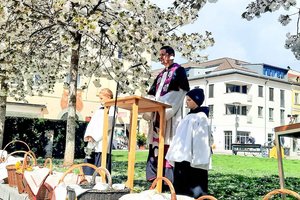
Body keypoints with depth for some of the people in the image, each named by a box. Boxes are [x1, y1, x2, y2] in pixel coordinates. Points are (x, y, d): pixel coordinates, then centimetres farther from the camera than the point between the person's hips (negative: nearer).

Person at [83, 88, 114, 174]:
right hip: (92, 144, 7)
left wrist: (94, 137, -16)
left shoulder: (112, 110, -2)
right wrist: (88, 135, -5)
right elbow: (91, 123, 12)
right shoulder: (99, 109, 20)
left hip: (102, 144, -7)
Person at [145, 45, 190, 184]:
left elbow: (178, 91, -12)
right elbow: (153, 94, 19)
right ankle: (156, 176, 7)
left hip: (170, 112, -8)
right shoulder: (161, 75, 24)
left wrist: (164, 104, -20)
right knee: (157, 143, 4)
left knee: (168, 143, -12)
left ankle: (169, 177, -12)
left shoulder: (178, 70, 1)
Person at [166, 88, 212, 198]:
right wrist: (176, 154, 16)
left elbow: (201, 140, -15)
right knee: (181, 183, 11)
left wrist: (196, 159, -21)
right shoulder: (188, 117, 18)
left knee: (192, 185, -5)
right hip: (182, 157, 9)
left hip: (191, 158, -9)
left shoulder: (201, 117, -7)